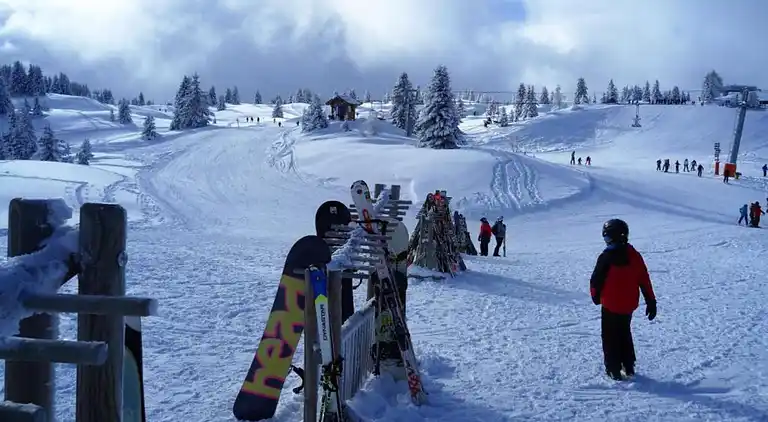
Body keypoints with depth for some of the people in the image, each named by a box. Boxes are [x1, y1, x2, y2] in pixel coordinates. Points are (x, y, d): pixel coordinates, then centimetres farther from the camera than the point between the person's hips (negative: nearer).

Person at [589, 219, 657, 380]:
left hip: (610, 305, -5)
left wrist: (596, 296, 8)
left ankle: (613, 369, 9)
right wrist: (651, 302, 7)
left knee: (610, 337, 9)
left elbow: (596, 280, -12)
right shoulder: (634, 255, -3)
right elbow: (645, 281, 0)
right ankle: (628, 367, 26)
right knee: (625, 334, 23)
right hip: (629, 305, 5)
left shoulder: (606, 257, -20)